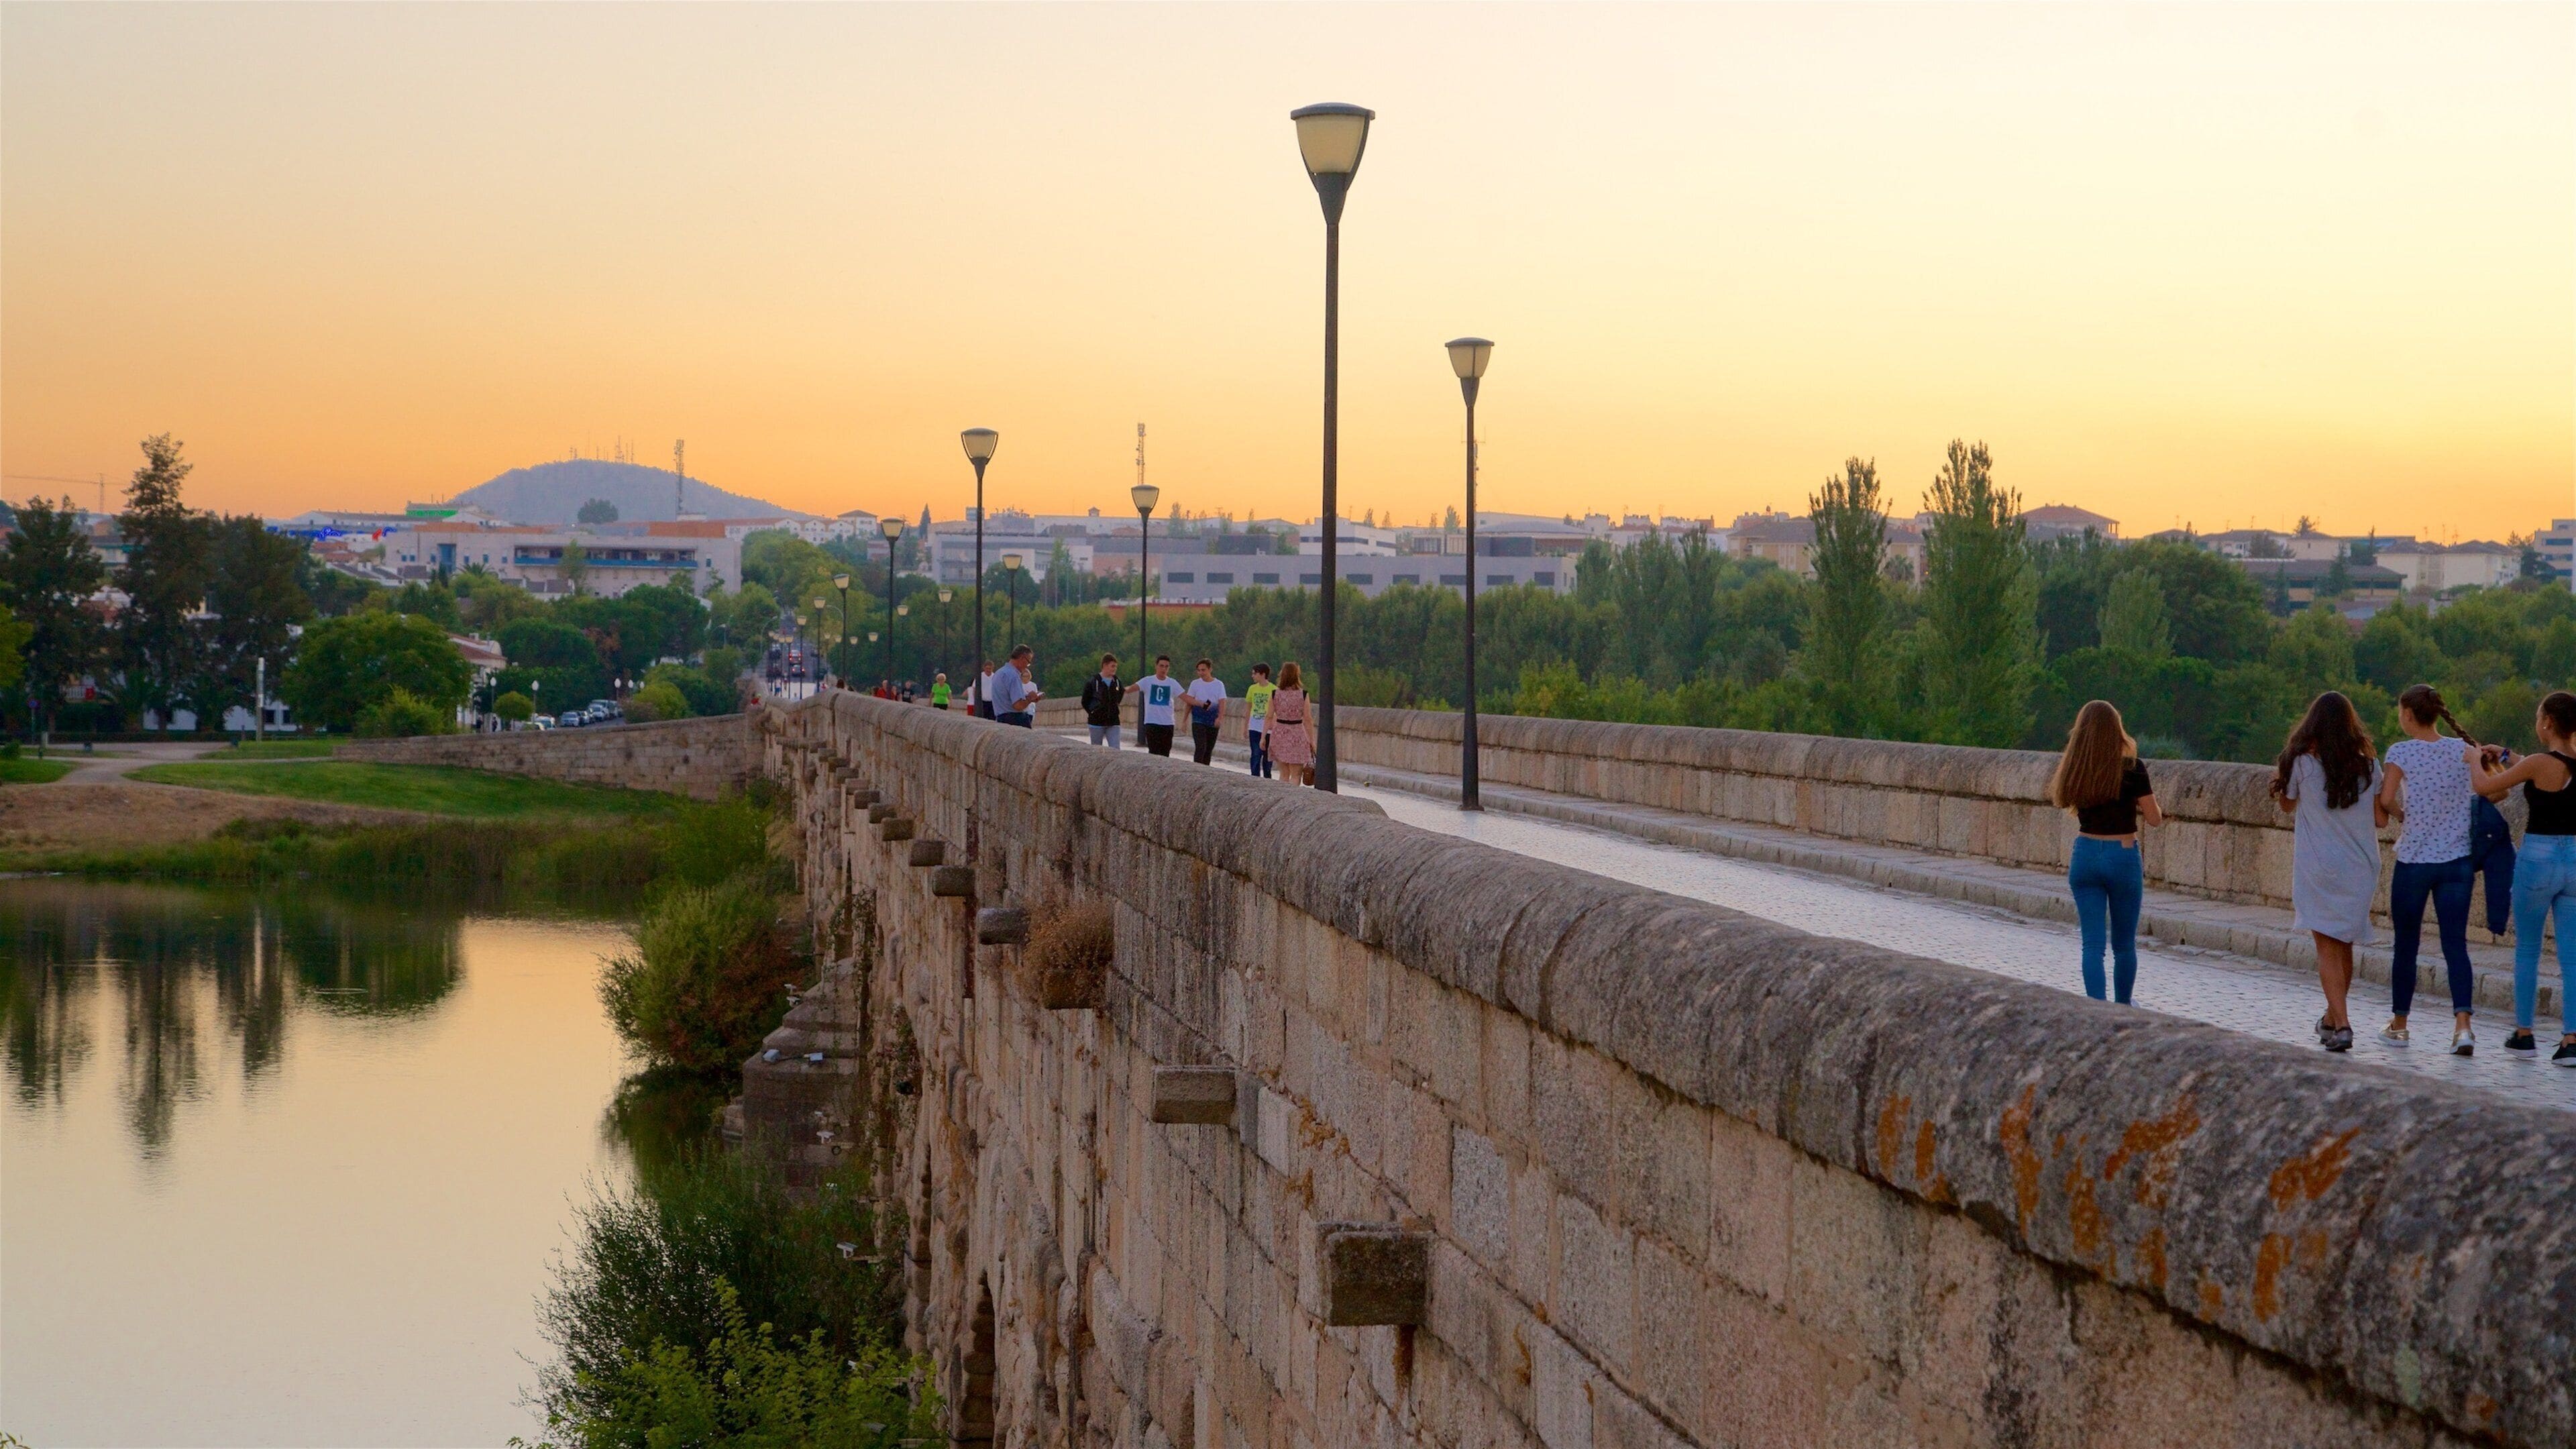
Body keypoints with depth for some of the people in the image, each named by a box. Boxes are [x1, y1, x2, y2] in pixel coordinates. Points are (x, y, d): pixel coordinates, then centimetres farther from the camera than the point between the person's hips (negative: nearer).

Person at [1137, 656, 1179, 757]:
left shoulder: (1173, 683, 7)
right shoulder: (1148, 682, -1)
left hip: (1168, 723, 3)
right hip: (1151, 723, -3)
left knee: (1165, 753, 5)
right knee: (1154, 752, -9)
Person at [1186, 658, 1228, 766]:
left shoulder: (1219, 684, 5)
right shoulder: (1195, 684, 5)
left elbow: (1222, 702, -3)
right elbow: (1189, 702, 8)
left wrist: (1220, 717, -20)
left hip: (1213, 722, 2)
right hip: (1198, 720, -2)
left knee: (1209, 750, 8)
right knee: (1200, 748, -15)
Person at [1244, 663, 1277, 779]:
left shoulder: (1274, 690, -7)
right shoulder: (1252, 689, 6)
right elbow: (1248, 709, 14)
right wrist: (1245, 729, 15)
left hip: (1269, 729, -2)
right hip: (1254, 729, 2)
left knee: (1267, 756, 7)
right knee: (1256, 755, -4)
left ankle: (1267, 778, 21)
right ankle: (1255, 778, -2)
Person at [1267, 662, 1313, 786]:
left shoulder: (1275, 695, -2)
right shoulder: (1303, 695, -8)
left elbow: (1269, 717, 0)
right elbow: (1307, 720, -6)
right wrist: (1312, 740, 1)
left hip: (1279, 734, 3)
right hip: (1297, 734, -3)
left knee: (1284, 774, 15)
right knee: (1296, 775, 1)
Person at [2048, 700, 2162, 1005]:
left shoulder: (2073, 768, -4)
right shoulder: (2132, 768, -12)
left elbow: (2061, 800, 12)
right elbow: (2154, 818, -7)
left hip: (2085, 856, 2)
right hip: (2124, 857, -2)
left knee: (2093, 943, 3)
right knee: (2124, 944, 15)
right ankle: (2123, 1010, 28)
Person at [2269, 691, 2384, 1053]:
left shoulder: (2302, 763, -7)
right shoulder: (2368, 766, 0)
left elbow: (2287, 806, 9)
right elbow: (2381, 819, 2)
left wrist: (2279, 777, 26)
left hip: (2318, 869, -3)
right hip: (2360, 868, 4)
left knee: (2327, 946, -3)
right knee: (2344, 946, 17)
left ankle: (2341, 1024, -16)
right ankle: (2332, 1019, 32)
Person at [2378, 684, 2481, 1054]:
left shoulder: (2400, 753, -9)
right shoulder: (2462, 751, 2)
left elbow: (2385, 801, -15)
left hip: (2414, 861, -2)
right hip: (2457, 861, 3)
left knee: (2406, 944, 11)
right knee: (2455, 944, 2)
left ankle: (2398, 1024, 22)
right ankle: (2462, 1025, -14)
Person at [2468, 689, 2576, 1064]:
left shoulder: (2541, 763, -15)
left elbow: (2483, 786, -10)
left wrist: (2474, 758, 10)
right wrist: (2506, 757, 30)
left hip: (2538, 859, -5)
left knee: (2527, 950, 11)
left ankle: (2523, 1033, 18)